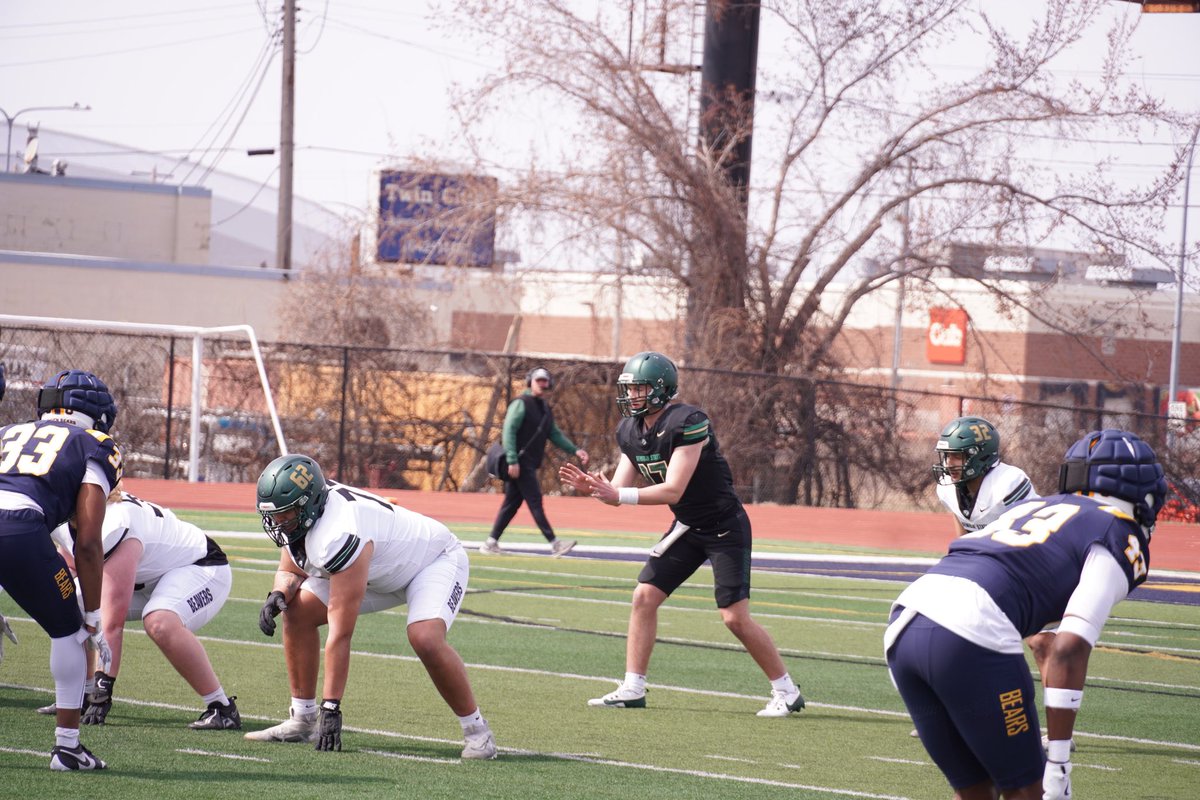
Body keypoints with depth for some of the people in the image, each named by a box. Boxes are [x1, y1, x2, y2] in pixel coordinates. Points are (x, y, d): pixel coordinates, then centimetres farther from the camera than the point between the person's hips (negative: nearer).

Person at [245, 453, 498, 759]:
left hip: (436, 559, -9)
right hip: (380, 570, 9)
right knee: (298, 612, -5)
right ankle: (302, 720, 4)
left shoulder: (339, 535, -41)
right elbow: (291, 571, 5)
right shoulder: (298, 516, -15)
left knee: (425, 639, -34)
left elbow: (340, 635, -39)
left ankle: (477, 731, -16)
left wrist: (331, 708, -37)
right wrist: (280, 593, -21)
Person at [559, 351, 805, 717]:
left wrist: (618, 495, -33)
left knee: (735, 617, -9)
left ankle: (786, 692, 5)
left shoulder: (687, 423, -26)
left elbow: (673, 491, -29)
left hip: (725, 527, -8)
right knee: (644, 596, -1)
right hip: (687, 528, 8)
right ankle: (632, 690, 6)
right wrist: (590, 487, -20)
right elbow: (619, 491, 1)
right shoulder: (631, 431, 0)